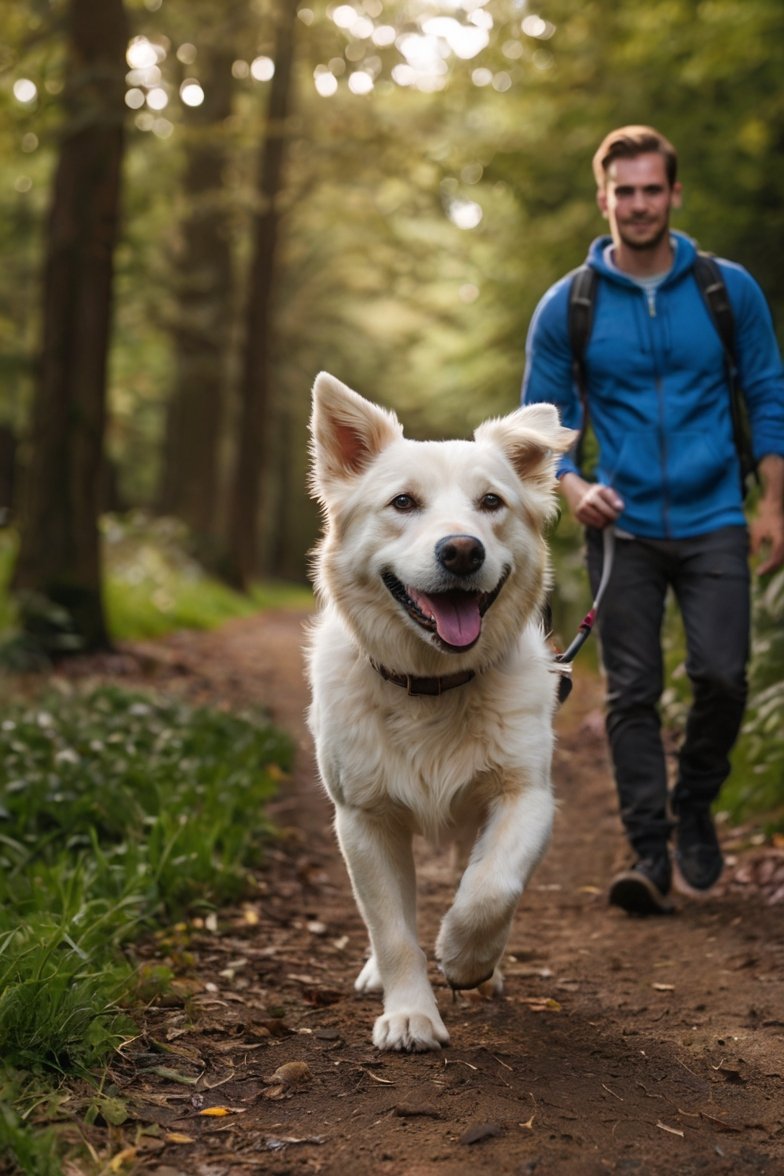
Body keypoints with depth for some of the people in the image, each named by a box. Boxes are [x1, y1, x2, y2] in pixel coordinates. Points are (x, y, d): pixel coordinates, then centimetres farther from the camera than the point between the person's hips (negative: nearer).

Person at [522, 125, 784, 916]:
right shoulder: (566, 307, 2)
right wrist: (571, 486, -12)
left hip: (713, 523, 0)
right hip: (622, 527, 0)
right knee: (631, 694, -1)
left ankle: (694, 807, 18)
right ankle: (650, 855, 9)